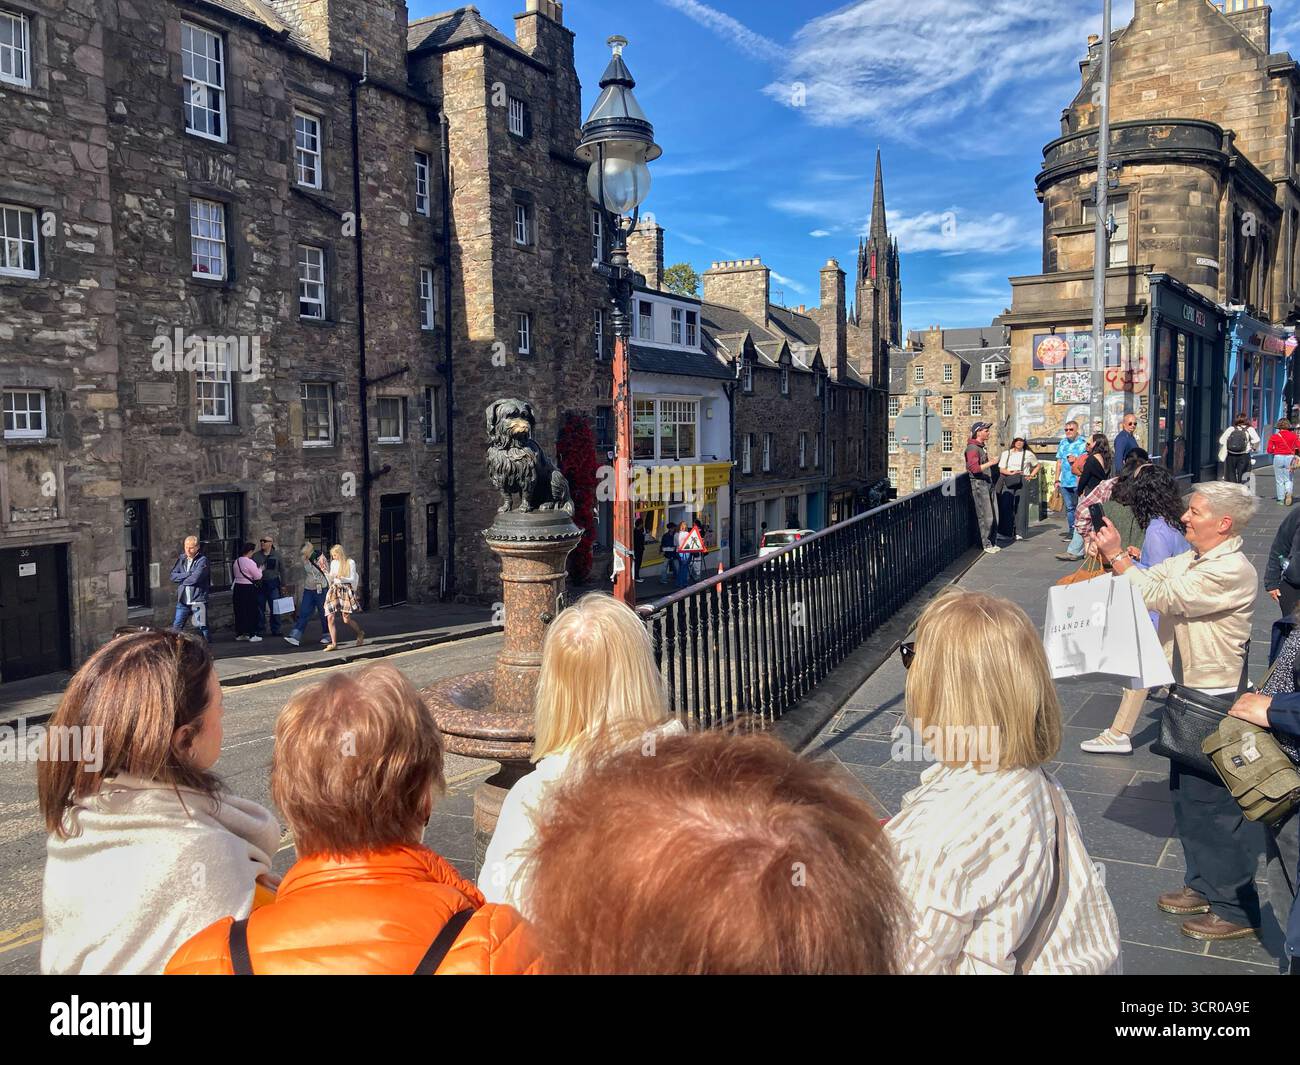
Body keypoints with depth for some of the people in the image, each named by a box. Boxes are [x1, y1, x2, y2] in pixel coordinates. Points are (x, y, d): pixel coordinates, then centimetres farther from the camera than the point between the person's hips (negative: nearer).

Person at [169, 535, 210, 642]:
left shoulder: (202, 560, -7)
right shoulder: (182, 559, 11)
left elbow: (195, 578, -18)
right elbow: (173, 576, 2)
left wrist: (181, 579, -2)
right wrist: (188, 575, -11)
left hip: (198, 600, -5)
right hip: (183, 600, 6)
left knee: (202, 627, 0)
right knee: (176, 627, 7)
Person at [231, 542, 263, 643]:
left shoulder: (236, 561, 9)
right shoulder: (249, 562, -16)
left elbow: (236, 575, 18)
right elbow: (258, 576, -12)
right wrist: (260, 569, 6)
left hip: (237, 587, 8)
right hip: (248, 588, -8)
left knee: (239, 611, 13)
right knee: (251, 612, 0)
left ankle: (239, 634, 20)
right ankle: (252, 635, 1)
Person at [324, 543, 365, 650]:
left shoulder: (350, 563, -1)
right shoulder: (333, 563, 15)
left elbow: (352, 579, -3)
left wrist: (341, 578, -20)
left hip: (346, 590, -5)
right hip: (334, 591, 5)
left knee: (346, 620, -6)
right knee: (330, 617, -9)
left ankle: (360, 633, 22)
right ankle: (334, 644, -7)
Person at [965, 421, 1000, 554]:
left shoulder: (983, 446, 17)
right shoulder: (972, 448, -13)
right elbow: (974, 468, -23)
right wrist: (990, 463, -23)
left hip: (988, 483, 9)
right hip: (979, 484, -9)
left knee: (994, 516, 9)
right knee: (986, 517, -7)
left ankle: (993, 542, 17)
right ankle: (986, 545, 0)